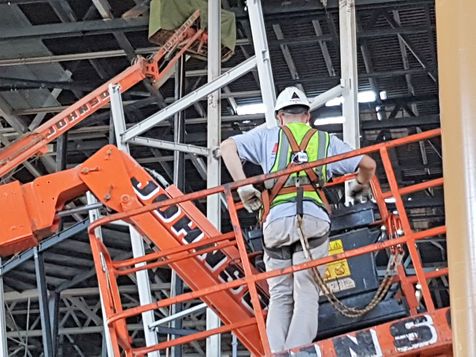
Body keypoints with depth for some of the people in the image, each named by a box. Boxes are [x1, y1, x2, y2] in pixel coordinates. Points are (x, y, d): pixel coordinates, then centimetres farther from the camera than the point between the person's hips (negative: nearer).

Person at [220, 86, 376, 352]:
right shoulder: (326, 140, 26)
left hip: (276, 220, 0)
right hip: (314, 218, 0)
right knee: (306, 294, -4)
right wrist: (361, 186, 45)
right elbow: (368, 164, 24)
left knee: (280, 296, 6)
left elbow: (227, 146, 12)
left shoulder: (267, 136, 24)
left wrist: (244, 188, 11)